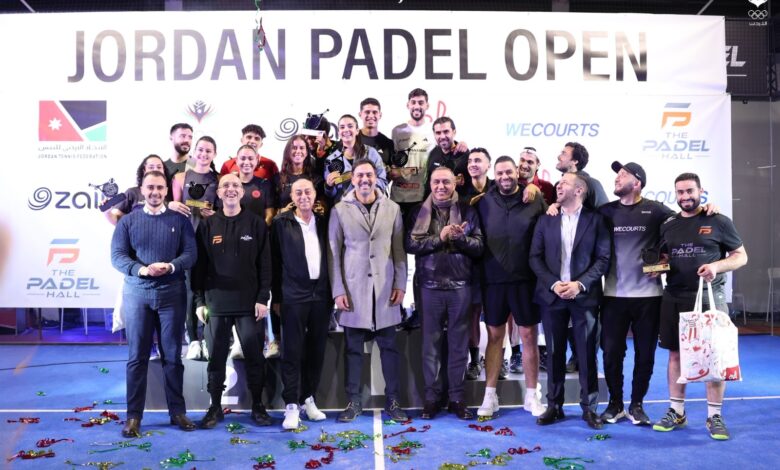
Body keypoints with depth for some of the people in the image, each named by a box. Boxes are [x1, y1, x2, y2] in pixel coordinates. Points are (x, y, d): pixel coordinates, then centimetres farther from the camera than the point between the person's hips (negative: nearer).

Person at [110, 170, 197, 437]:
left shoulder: (179, 220, 6)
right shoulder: (128, 221, 7)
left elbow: (191, 253, -1)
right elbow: (117, 256, -2)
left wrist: (171, 266, -21)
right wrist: (142, 269, -20)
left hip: (172, 292, 0)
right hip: (137, 292, 0)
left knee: (172, 355, 6)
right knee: (137, 355, 3)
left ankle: (177, 411, 15)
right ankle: (133, 415, 10)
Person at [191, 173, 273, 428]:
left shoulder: (256, 223, 3)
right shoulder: (207, 225, 7)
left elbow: (265, 263, 0)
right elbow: (199, 265, 6)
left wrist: (263, 298, -6)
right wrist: (199, 300, 1)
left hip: (249, 303, -1)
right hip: (216, 303, 1)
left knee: (254, 357, 5)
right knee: (216, 358, 8)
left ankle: (257, 406, 19)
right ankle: (215, 407, 21)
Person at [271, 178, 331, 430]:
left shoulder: (323, 222, 10)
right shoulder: (281, 223, -1)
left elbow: (330, 256, 13)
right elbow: (275, 261, 0)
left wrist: (332, 291, 8)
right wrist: (276, 298, -1)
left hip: (321, 294, 4)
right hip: (293, 295, -4)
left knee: (316, 350, 9)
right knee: (292, 352, -2)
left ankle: (308, 399, 22)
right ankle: (291, 405, 5)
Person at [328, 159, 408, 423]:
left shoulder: (392, 209, 5)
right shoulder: (340, 211, 1)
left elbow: (399, 250, 6)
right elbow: (334, 253, 0)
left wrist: (400, 284, -1)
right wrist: (338, 290, -5)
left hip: (386, 289, 1)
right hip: (353, 289, -1)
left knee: (388, 346, 7)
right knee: (353, 348, 7)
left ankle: (392, 400, 18)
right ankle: (353, 401, 19)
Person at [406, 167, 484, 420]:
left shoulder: (467, 211, 5)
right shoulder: (419, 212, 4)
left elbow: (479, 247, 0)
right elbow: (411, 245, -6)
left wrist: (460, 237, -18)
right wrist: (439, 238, -15)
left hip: (460, 285, 0)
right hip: (430, 285, 0)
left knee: (459, 343, 7)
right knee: (431, 343, 6)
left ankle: (457, 397, 18)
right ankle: (432, 397, 17)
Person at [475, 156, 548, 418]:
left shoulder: (535, 201, -1)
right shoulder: (484, 202, 3)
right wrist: (480, 272, -1)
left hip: (525, 279, -1)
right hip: (493, 279, 1)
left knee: (529, 336, 6)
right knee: (494, 337, 9)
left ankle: (532, 396, 20)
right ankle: (490, 396, 18)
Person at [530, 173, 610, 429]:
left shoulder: (595, 219, 1)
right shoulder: (546, 219, 9)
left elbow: (603, 258, -3)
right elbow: (535, 257, 4)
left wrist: (580, 284, -13)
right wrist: (553, 284, -9)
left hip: (584, 295, -2)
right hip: (552, 294, 2)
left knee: (587, 353, 3)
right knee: (555, 353, 8)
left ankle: (589, 407, 16)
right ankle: (554, 406, 18)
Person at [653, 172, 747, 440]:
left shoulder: (719, 222, -1)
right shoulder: (668, 226, 10)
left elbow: (741, 256, 0)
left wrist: (717, 266, -18)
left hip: (709, 298, -3)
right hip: (674, 299, 4)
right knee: (676, 355, 8)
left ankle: (714, 416, 11)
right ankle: (676, 412, 19)